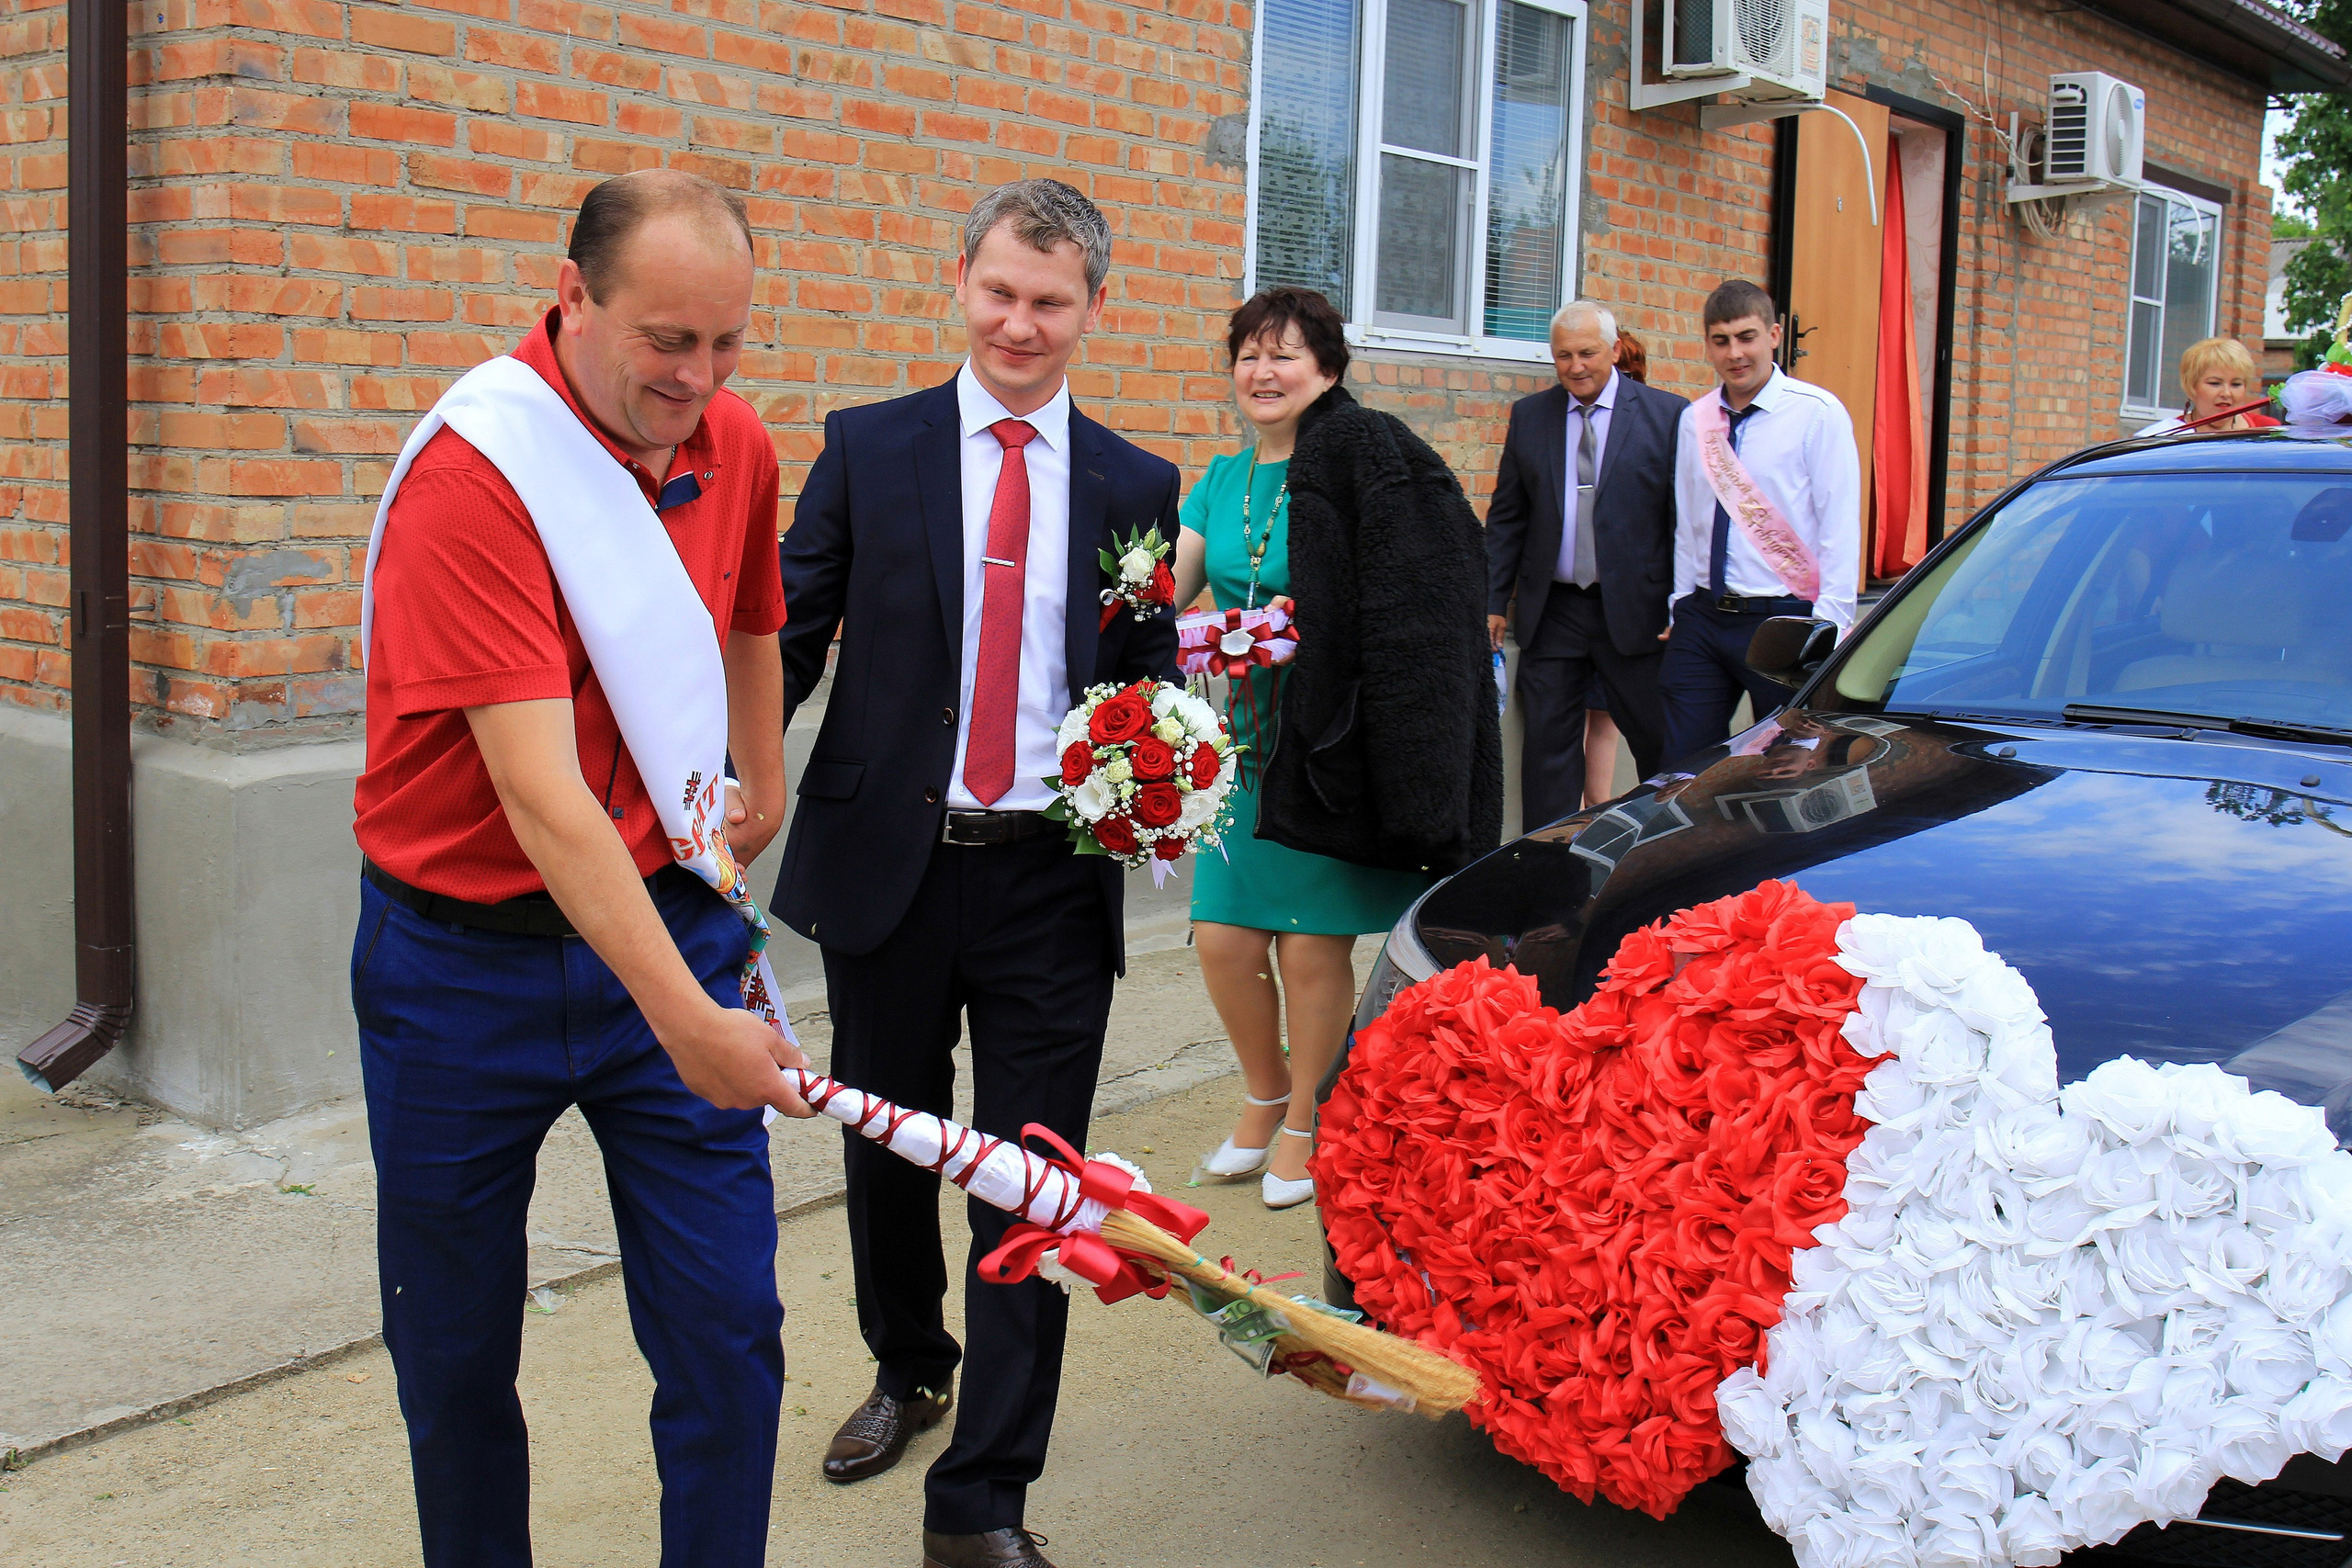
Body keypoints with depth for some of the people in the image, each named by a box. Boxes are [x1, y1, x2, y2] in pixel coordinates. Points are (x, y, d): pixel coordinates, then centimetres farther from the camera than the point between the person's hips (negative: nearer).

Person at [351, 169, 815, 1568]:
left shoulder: (738, 447, 1)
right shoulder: (473, 471, -19)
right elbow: (539, 792, -26)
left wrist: (763, 788, 34)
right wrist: (685, 1018, -30)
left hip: (678, 926, 4)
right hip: (465, 960, -4)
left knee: (730, 1335, 1)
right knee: (455, 1348, 11)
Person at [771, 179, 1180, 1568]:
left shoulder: (1136, 487, 6)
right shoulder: (868, 448, 2)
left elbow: (1154, 677, 11)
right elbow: (792, 632, -1)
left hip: (1051, 881, 0)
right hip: (887, 866, 1)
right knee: (888, 1147, 18)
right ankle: (909, 1370, 46)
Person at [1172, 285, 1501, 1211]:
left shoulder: (1359, 464, -10)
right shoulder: (1222, 480, 11)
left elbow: (1393, 613, -12)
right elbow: (1164, 588, 7)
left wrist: (1295, 636, -21)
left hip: (1333, 744, -6)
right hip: (1245, 741, 6)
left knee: (1312, 949, 2)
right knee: (1223, 938, 5)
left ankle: (1305, 1123, 21)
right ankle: (1264, 1096, 30)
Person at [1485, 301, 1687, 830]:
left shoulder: (1667, 414, -1)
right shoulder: (1529, 416, 9)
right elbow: (1506, 517, 11)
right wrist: (1494, 601, 6)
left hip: (1634, 610, -2)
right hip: (1550, 613, 3)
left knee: (1663, 745, 3)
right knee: (1548, 744, 6)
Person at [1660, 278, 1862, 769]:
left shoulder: (1817, 413, -6)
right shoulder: (1694, 419, 9)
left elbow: (1841, 527, -9)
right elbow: (1686, 523, 12)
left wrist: (1828, 627, -15)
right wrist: (1681, 607, 10)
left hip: (1783, 619, -4)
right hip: (1702, 618, 4)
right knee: (1684, 765, 6)